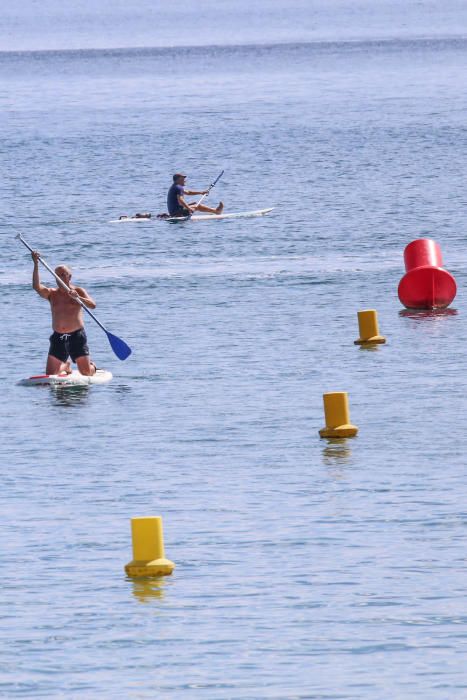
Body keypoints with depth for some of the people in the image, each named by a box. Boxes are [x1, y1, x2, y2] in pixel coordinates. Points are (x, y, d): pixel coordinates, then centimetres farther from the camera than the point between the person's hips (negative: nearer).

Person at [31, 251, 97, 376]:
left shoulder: (78, 291, 2)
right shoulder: (51, 294, 5)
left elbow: (92, 305, -13)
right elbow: (36, 287, -13)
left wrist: (78, 298, -31)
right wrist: (36, 264, -22)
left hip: (77, 336, -2)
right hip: (58, 337, 2)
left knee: (87, 373, -2)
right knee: (50, 374, -2)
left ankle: (91, 364, 37)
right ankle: (65, 366, 33)